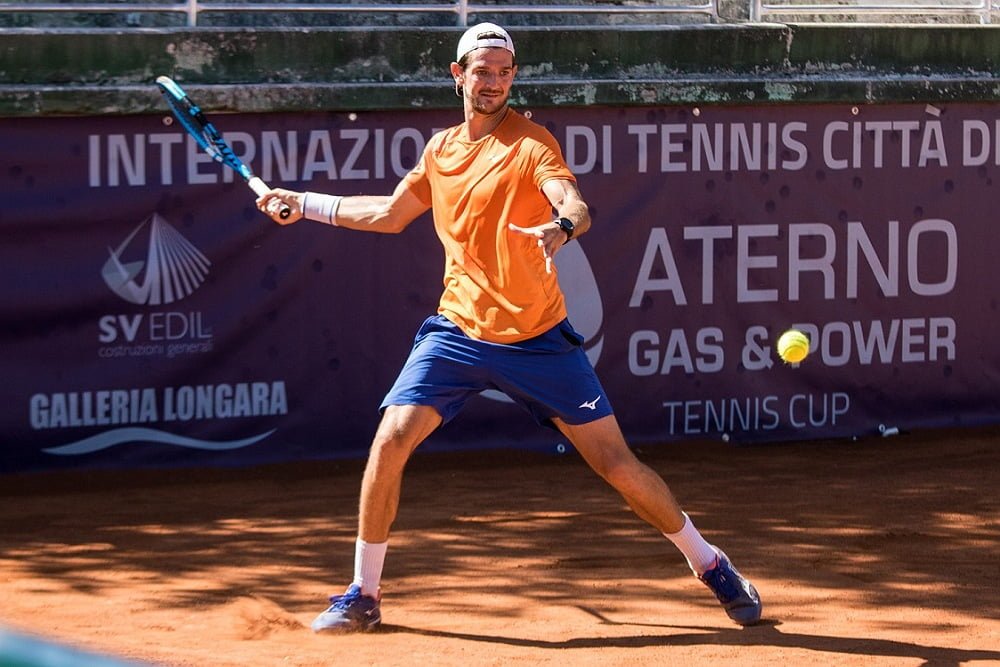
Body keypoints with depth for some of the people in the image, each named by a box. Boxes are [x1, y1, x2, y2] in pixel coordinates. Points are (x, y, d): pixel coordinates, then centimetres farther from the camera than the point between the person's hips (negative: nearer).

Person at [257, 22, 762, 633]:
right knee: (391, 440, -12)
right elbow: (391, 214, 26)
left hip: (539, 340, -4)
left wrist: (561, 227, -49)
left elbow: (577, 208, -25)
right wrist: (305, 204, 24)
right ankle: (364, 597, 2)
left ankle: (710, 564, 16)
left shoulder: (532, 143, -7)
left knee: (616, 462, -3)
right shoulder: (441, 149, 9)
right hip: (459, 331, 4)